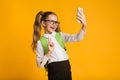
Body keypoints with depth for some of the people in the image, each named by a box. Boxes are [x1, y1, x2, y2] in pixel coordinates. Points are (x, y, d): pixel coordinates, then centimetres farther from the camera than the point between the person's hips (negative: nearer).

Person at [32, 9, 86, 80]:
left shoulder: (60, 35, 8)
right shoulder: (41, 42, -2)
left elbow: (77, 38, -7)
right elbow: (40, 64, -6)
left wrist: (84, 26, -23)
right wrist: (49, 52, -19)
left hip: (66, 69, 4)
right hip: (54, 71, -4)